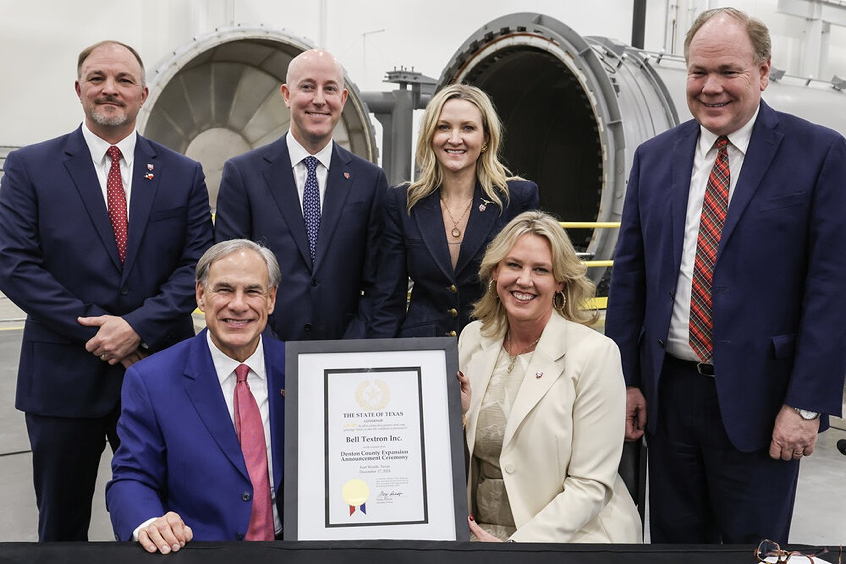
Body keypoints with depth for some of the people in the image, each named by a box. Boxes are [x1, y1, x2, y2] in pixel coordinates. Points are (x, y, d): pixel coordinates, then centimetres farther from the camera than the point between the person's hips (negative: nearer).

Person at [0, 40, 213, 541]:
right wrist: (95, 331, -13)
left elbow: (197, 265, 0)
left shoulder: (183, 174, 5)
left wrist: (139, 326, -14)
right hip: (63, 375, -1)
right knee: (61, 527, 14)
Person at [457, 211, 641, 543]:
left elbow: (591, 485, -11)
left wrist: (518, 543, -17)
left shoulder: (596, 353, -11)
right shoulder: (472, 338, 3)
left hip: (569, 531, -3)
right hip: (478, 528, 4)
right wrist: (457, 413, -6)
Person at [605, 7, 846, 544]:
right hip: (667, 391, 4)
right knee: (675, 539, 17)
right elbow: (629, 275, 8)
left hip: (757, 399, -3)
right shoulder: (654, 157, 5)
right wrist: (627, 379, 5)